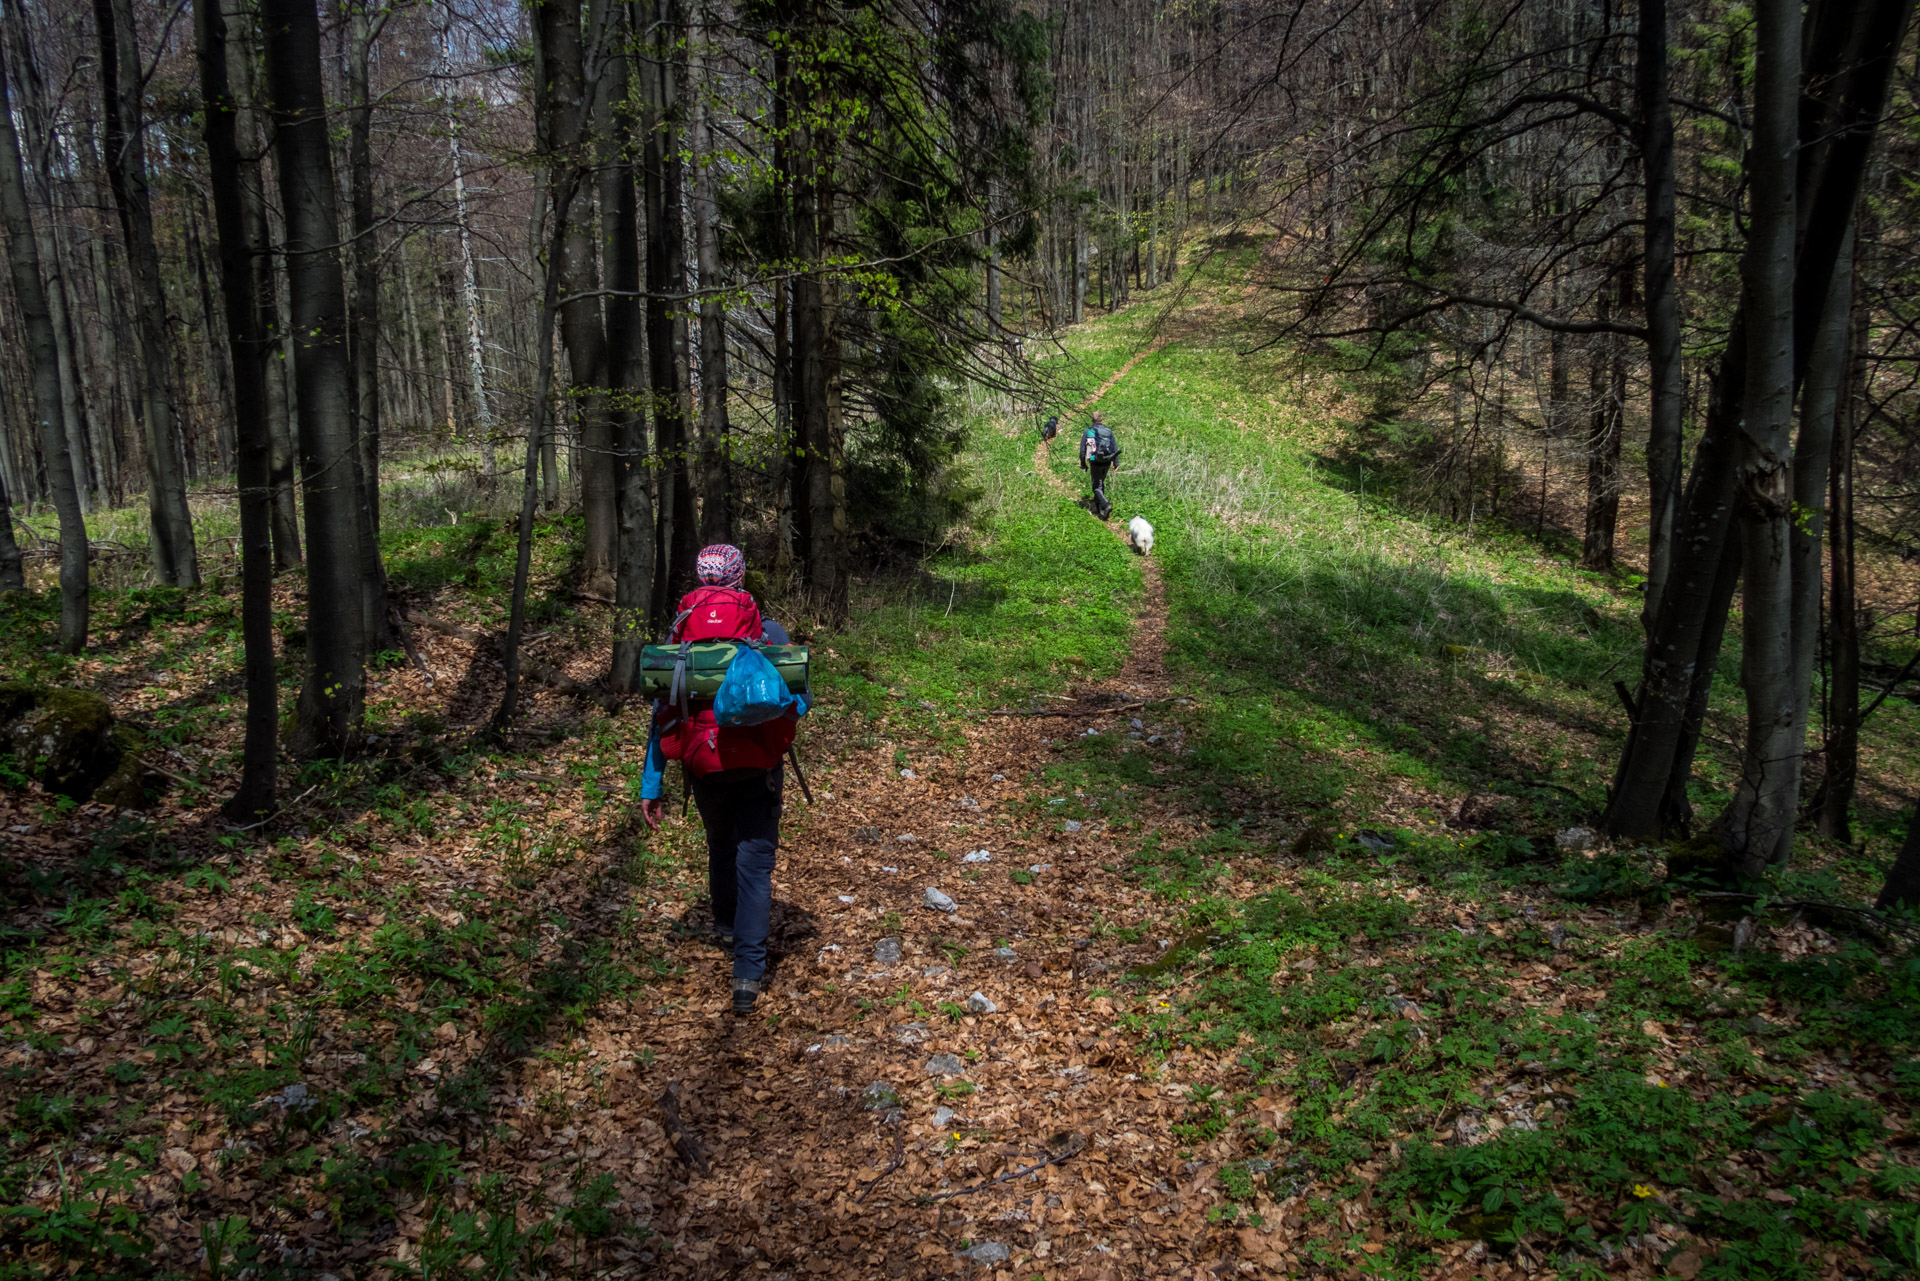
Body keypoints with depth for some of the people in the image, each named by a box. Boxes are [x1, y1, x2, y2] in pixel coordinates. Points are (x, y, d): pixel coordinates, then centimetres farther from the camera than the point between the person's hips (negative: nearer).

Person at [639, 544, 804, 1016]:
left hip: (703, 765, 3)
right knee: (754, 860, 2)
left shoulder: (680, 632, 1)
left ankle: (727, 928, 47)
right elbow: (800, 701, -5)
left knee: (720, 848, 25)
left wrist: (651, 785, 4)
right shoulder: (767, 631, -4)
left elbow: (662, 712, 1)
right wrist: (784, 713, 15)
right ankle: (748, 973, -6)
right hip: (758, 765, -2)